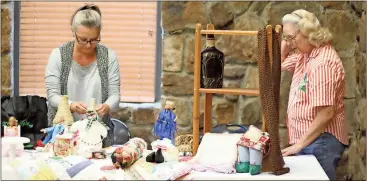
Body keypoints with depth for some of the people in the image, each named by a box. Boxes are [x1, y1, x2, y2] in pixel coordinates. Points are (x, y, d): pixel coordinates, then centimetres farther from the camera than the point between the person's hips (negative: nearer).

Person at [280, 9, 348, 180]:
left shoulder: (323, 62, -22)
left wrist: (300, 143, -20)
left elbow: (326, 113, -25)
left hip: (320, 141, -9)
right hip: (308, 139, 9)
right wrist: (286, 41, 9)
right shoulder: (305, 55, 8)